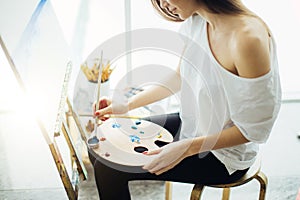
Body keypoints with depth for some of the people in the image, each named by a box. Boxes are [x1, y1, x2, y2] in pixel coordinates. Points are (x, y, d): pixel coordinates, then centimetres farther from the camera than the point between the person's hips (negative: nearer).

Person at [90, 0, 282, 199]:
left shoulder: (247, 38, -31)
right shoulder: (195, 21, -6)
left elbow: (254, 129, -23)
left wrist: (186, 148, -24)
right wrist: (127, 105, 4)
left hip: (223, 153, -7)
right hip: (191, 122, 8)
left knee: (110, 167, -11)